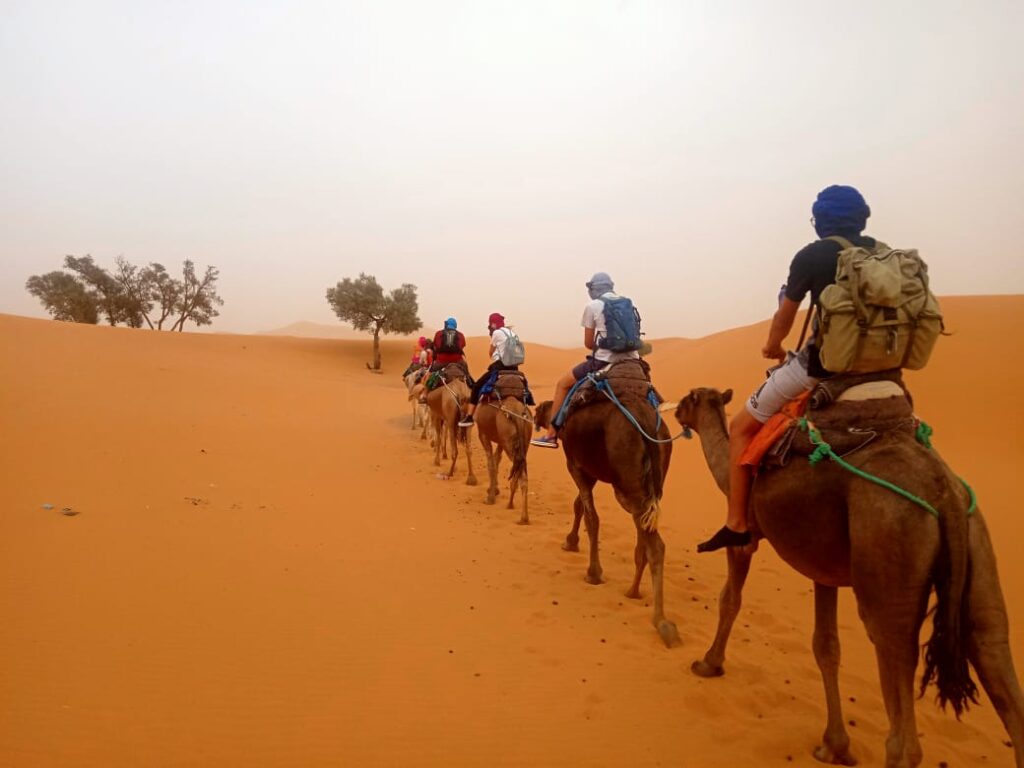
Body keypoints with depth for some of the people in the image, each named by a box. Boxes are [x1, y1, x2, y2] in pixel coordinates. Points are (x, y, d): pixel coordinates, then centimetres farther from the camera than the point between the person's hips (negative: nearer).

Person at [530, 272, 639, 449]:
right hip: (631, 361, 5)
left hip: (605, 361, -5)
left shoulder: (592, 306, 1)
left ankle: (551, 434, 9)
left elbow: (588, 343, 4)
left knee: (563, 383, 11)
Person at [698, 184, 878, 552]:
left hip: (822, 361, -5)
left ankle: (737, 524, 1)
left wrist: (773, 348, 24)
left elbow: (785, 315, 5)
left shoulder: (811, 256, -4)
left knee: (742, 426, 6)